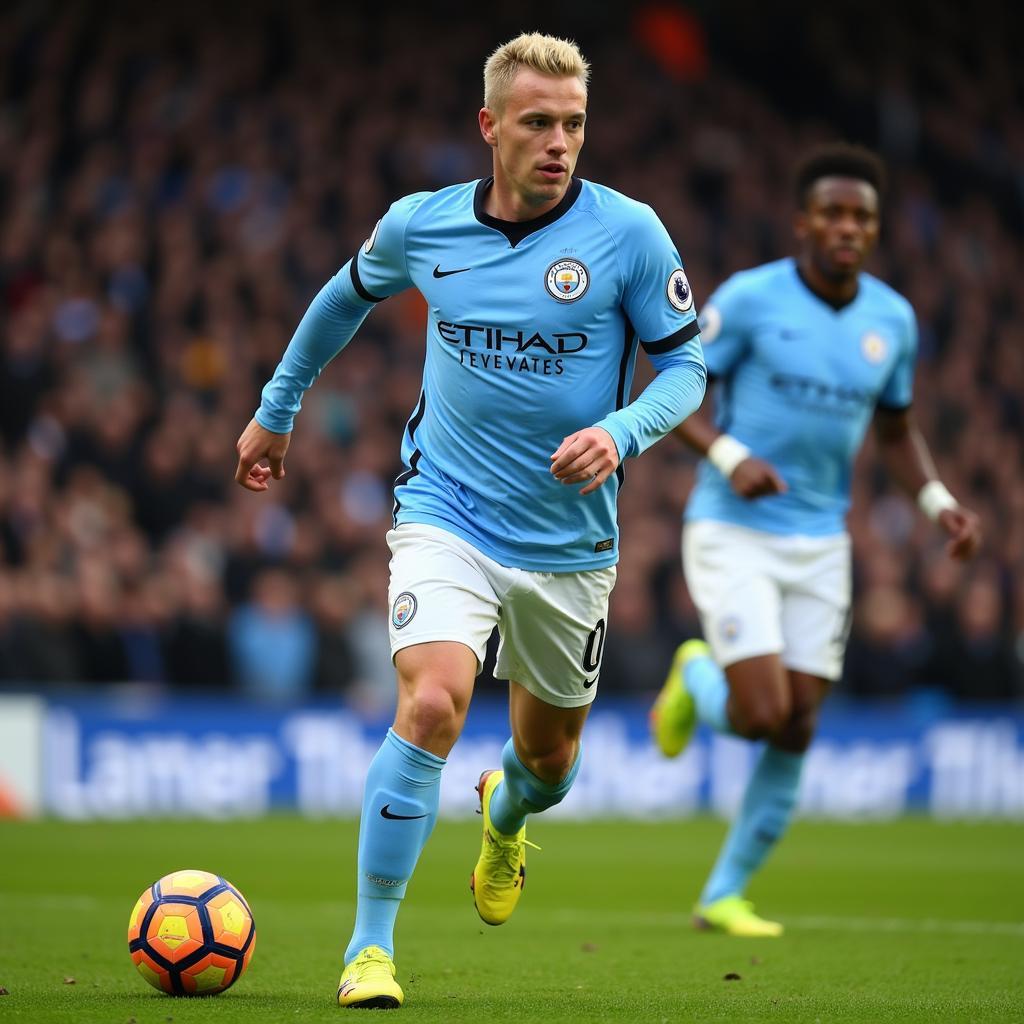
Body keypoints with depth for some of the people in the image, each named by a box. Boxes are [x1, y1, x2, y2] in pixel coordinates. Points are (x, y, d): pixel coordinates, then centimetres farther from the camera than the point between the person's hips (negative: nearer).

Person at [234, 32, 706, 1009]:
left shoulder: (628, 233, -10)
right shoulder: (421, 224, -4)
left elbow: (685, 363, -2)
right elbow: (348, 294, 17)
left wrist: (620, 432, -22)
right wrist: (276, 409, 25)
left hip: (569, 541, 1)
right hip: (446, 516, -1)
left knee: (548, 753, 15)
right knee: (431, 706, -24)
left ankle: (505, 818, 55)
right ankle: (370, 946, -13)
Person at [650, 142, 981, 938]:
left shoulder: (893, 318, 4)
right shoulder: (751, 297, -11)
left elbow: (896, 430, 17)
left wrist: (940, 503, -1)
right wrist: (730, 457, -24)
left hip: (819, 544, 5)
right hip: (733, 534, -5)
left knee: (796, 734, 2)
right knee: (761, 716, -16)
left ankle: (725, 895, 18)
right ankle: (697, 678, 21)